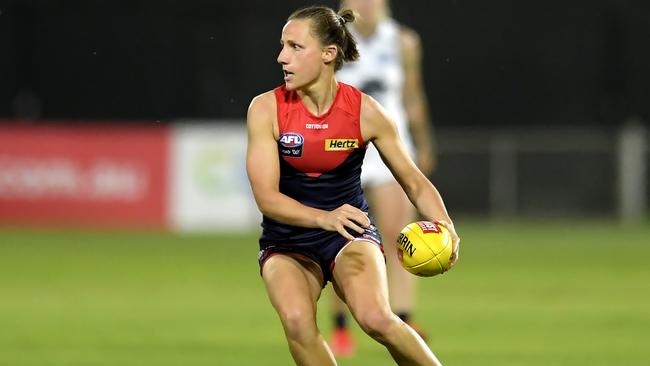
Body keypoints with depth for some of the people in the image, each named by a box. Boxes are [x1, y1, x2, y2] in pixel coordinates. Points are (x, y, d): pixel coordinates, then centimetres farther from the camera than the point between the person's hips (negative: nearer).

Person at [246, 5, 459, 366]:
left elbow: (415, 183, 3)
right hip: (287, 241, 0)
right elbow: (267, 197, -17)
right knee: (297, 321, -30)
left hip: (351, 234, 0)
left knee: (375, 318, -29)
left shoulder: (365, 111, -8)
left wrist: (445, 226, -17)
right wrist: (324, 218, -34)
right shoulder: (266, 109, -11)